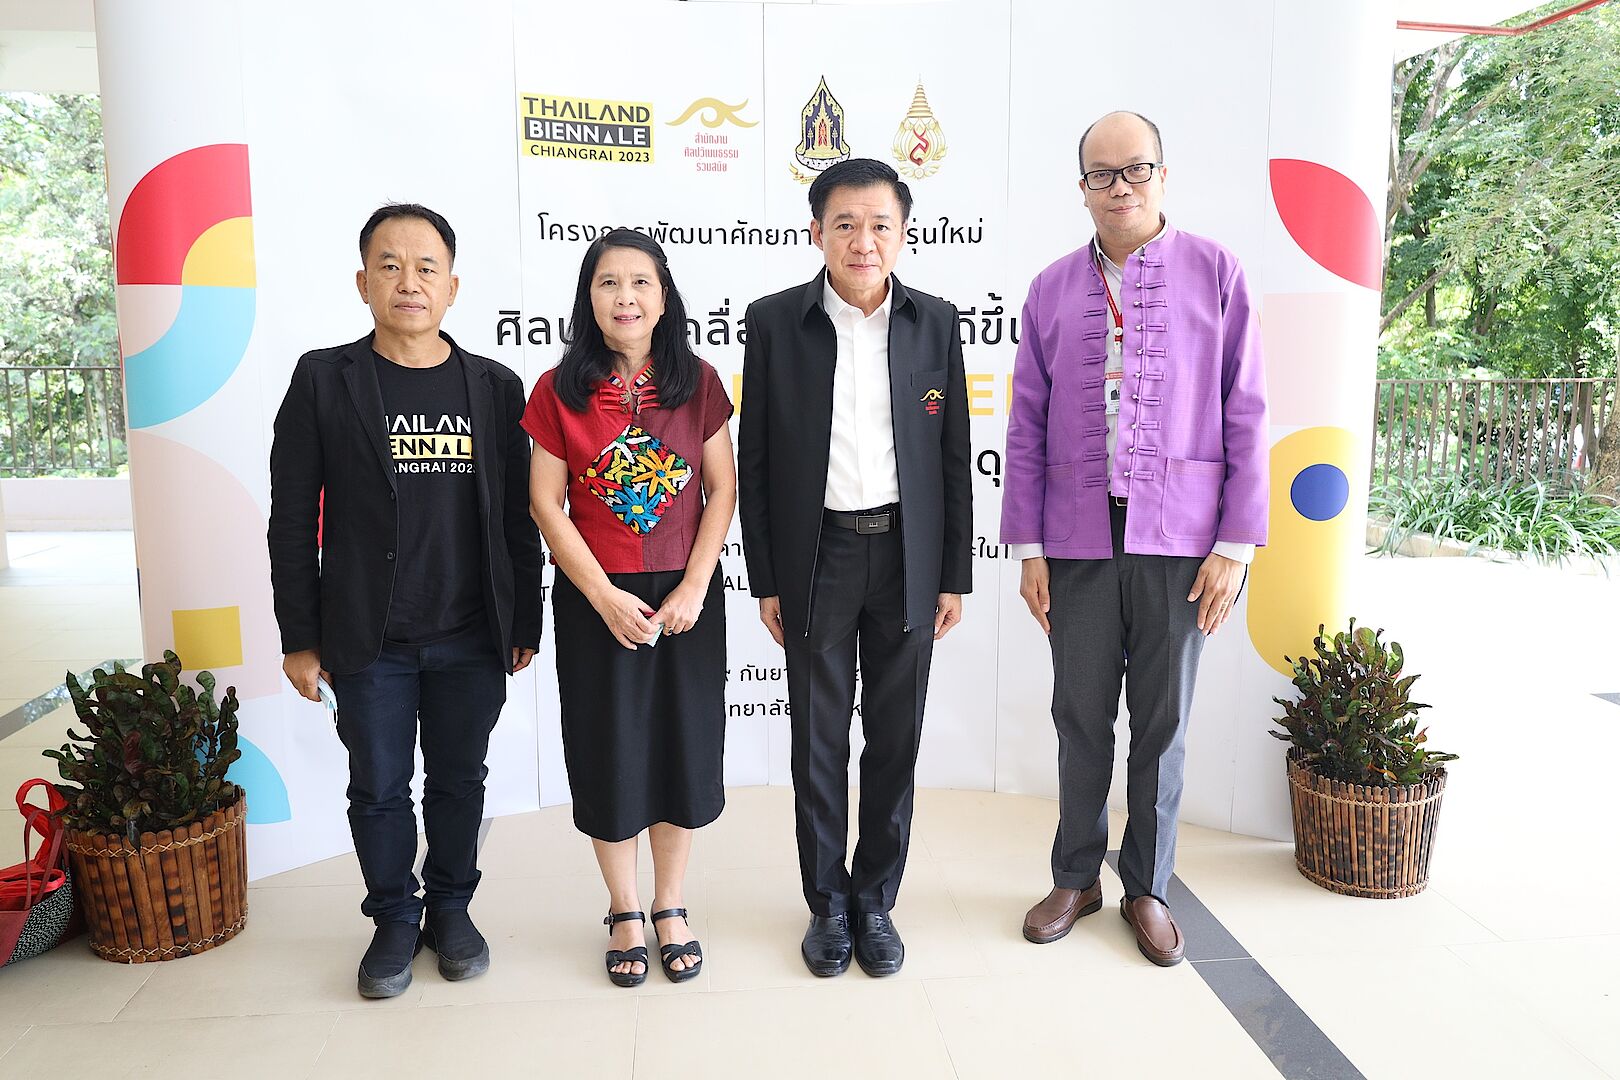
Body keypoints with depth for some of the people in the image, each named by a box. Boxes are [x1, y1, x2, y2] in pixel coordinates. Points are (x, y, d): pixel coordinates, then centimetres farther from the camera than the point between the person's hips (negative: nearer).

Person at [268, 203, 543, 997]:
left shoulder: (496, 387, 2)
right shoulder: (323, 380, -2)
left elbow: (518, 516, 5)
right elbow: (293, 521, -1)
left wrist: (524, 625, 5)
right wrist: (299, 638, -3)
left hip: (471, 638, 1)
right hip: (367, 640, -1)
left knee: (459, 781, 14)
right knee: (378, 788, 11)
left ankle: (451, 908, 34)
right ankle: (395, 919, 31)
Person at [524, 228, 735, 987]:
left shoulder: (697, 383, -1)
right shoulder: (559, 390, -3)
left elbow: (722, 490, -1)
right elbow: (546, 504, -4)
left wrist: (694, 588, -11)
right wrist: (605, 597, -12)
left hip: (687, 595, 1)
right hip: (596, 601, -1)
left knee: (682, 747, 8)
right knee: (608, 754, 7)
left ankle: (671, 908, 28)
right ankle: (624, 913, 27)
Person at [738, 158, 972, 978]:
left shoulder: (935, 323, 2)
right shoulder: (774, 322, -2)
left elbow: (952, 458, 4)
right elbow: (755, 458, 0)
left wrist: (955, 575, 2)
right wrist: (765, 580, -1)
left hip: (907, 556, 1)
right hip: (817, 557, -1)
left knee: (895, 740, 10)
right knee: (818, 743, 9)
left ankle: (876, 900, 27)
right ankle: (827, 903, 27)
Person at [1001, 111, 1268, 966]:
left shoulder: (1214, 273, 2)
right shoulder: (1051, 289, 7)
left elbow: (1244, 414, 0)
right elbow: (1027, 427, 7)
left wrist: (1236, 543, -6)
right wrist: (1027, 548, 2)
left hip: (1179, 538, -1)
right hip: (1078, 540, 2)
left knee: (1163, 719, 8)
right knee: (1081, 716, 9)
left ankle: (1147, 887, 25)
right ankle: (1076, 877, 27)